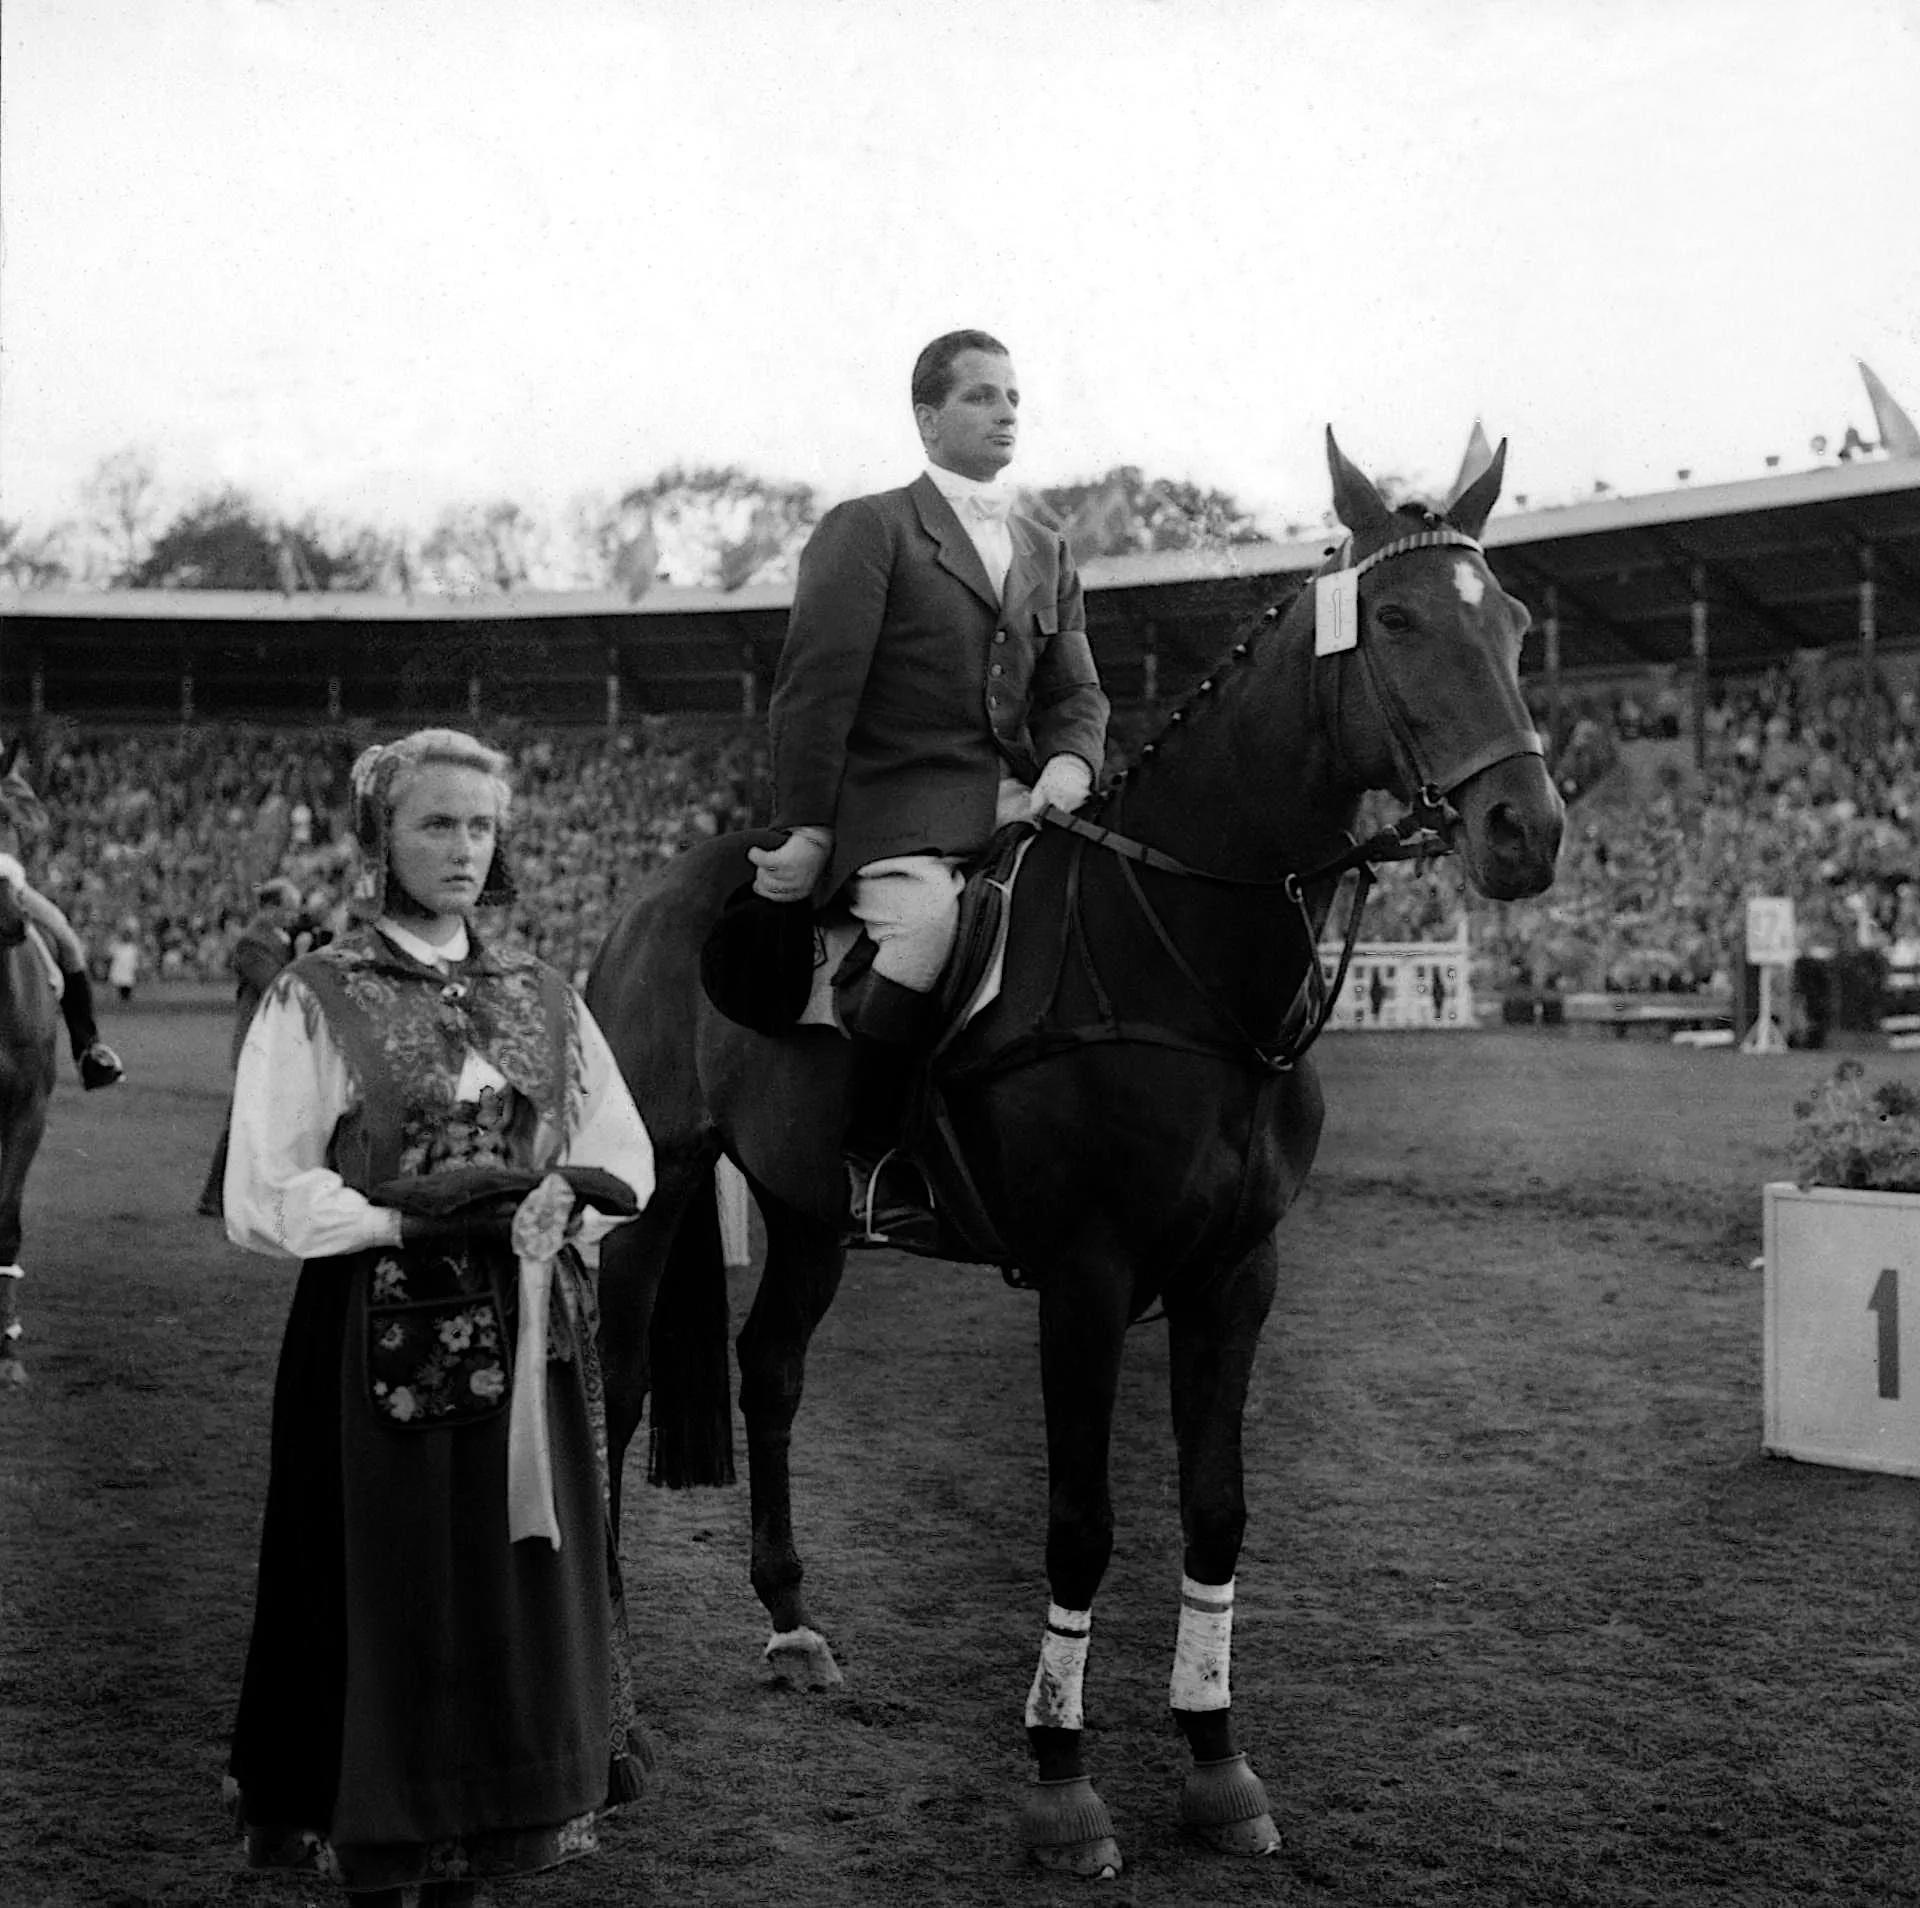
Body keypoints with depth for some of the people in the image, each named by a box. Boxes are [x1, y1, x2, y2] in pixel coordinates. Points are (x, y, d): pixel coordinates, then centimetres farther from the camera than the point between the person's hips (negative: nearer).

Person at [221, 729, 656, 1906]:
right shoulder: (315, 1002, -4)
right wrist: (406, 1218, -20)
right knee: (394, 1599, 1)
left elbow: (624, 1158, 11)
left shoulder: (544, 998, 9)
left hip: (531, 1344, 4)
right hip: (383, 1350, -4)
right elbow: (263, 1198, -9)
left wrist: (564, 1205, -10)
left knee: (525, 1590, 8)